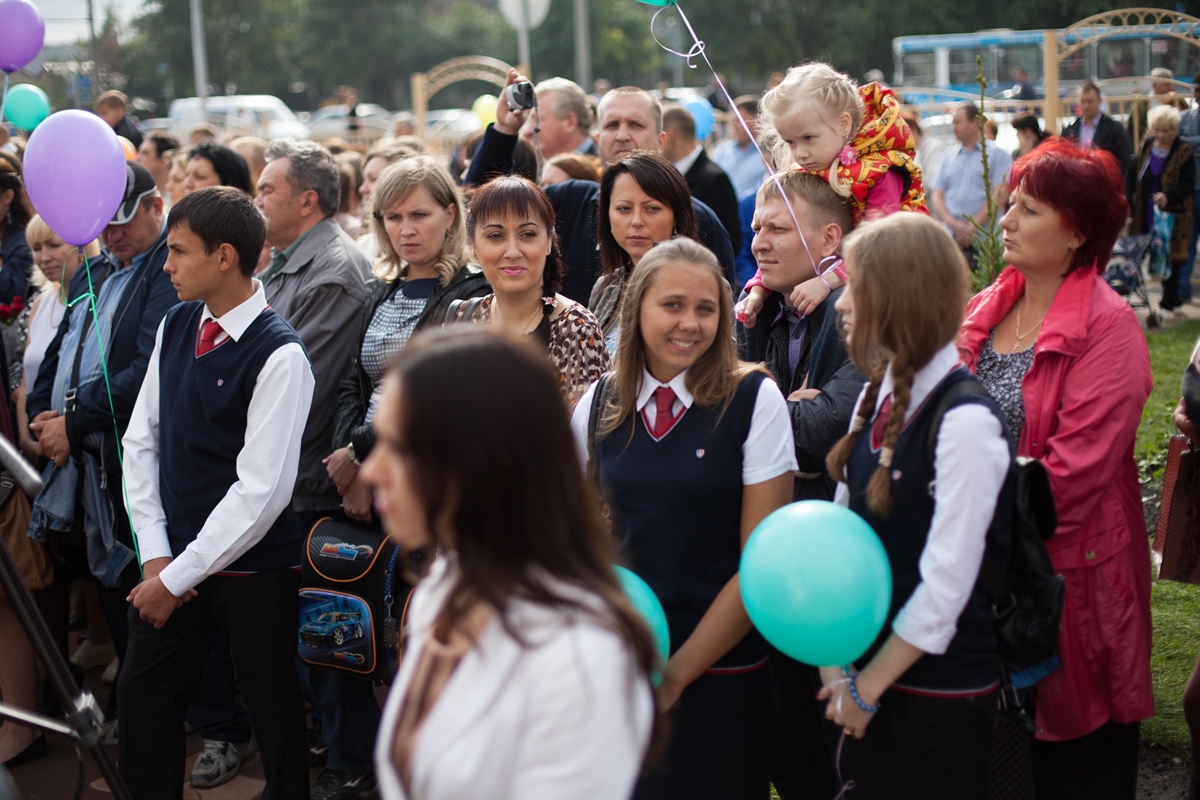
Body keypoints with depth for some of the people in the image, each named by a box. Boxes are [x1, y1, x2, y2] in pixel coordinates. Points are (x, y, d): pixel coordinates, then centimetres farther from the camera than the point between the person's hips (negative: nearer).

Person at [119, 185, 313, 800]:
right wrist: (155, 554, -1)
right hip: (173, 560, 6)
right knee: (142, 701, 10)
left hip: (253, 570, -6)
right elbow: (141, 440, 8)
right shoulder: (176, 326, 4)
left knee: (276, 718, 7)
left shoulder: (280, 355, -17)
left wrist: (178, 576, -14)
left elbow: (262, 490, -19)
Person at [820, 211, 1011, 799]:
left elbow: (946, 581, -20)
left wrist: (869, 685, -12)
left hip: (939, 691, -7)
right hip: (869, 673, 7)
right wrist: (836, 666, -2)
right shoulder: (875, 399, 4)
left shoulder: (965, 421, -20)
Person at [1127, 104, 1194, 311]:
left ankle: (1170, 298, 10)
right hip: (1145, 214, 4)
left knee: (1169, 255, -1)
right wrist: (1127, 202, 3)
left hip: (1172, 215, -4)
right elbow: (1132, 176, 12)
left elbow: (1188, 185, -11)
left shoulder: (1184, 152, -7)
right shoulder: (1146, 147, 6)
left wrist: (1168, 196, -27)